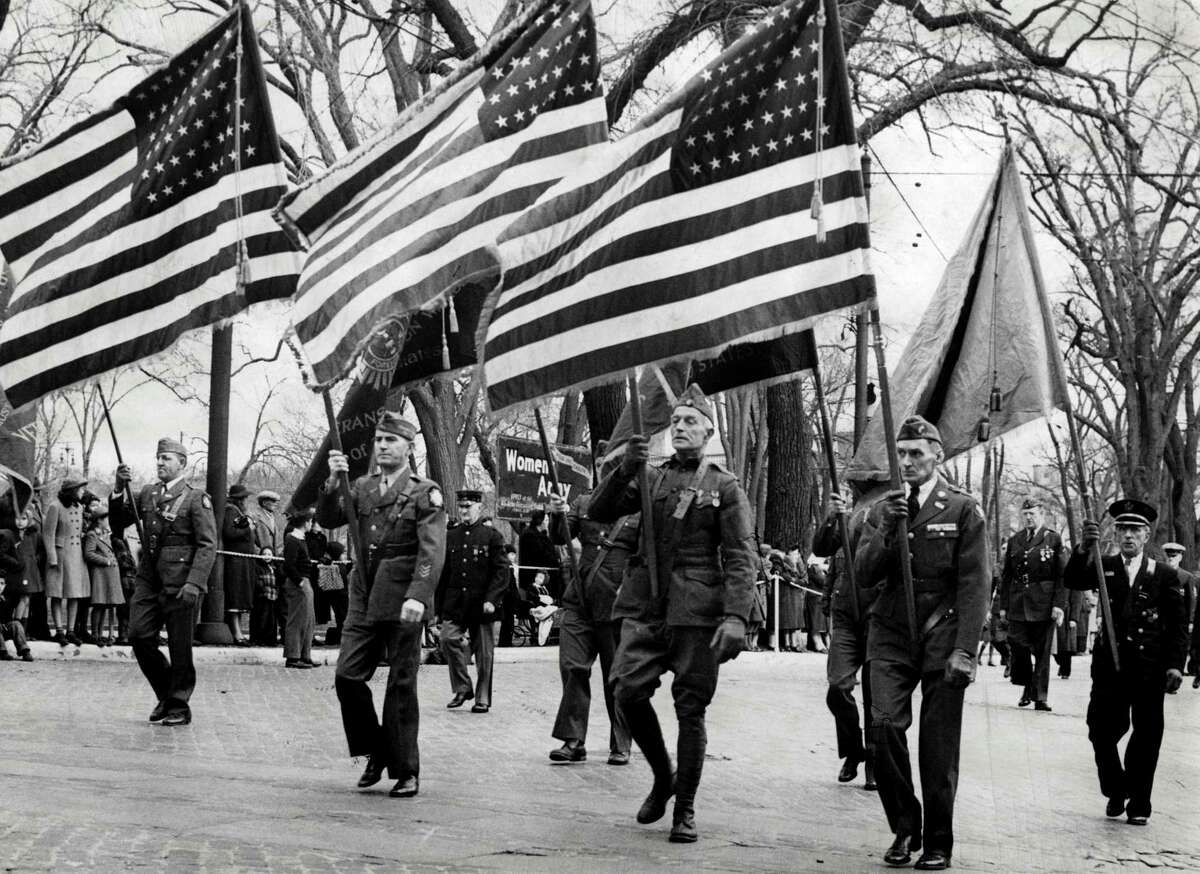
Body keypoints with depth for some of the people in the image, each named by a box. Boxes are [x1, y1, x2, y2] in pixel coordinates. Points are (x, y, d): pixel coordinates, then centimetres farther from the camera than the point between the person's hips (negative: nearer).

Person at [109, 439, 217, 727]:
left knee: (179, 647, 0)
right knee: (139, 635, -1)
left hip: (180, 582, -5)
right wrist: (119, 489, -2)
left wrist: (195, 583, -20)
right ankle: (165, 694, 19)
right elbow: (119, 523, 13)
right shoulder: (148, 493, 12)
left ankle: (179, 707, 13)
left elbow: (208, 545, -10)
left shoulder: (197, 498, -5)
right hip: (149, 578, 5)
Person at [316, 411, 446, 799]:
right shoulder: (363, 487, 14)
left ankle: (406, 771, 9)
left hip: (401, 603, -5)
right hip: (364, 600, 5)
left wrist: (418, 596, -25)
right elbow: (328, 519, 5)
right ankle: (377, 752, 16)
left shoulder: (425, 493, -3)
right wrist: (332, 482, -12)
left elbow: (432, 551, -12)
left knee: (401, 687, 0)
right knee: (347, 677, -2)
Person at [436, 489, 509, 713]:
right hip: (455, 603, 3)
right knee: (448, 639, -13)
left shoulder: (491, 535, -2)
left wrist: (491, 600, -15)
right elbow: (444, 572, 13)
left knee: (484, 654, 3)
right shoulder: (451, 536, 9)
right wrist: (440, 605, 11)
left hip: (482, 605, -3)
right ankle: (462, 688, 3)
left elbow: (501, 571, -5)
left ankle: (482, 699, 14)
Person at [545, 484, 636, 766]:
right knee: (572, 668, -2)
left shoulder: (641, 512, 0)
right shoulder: (585, 504, 10)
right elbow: (560, 538, 5)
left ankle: (620, 746, 14)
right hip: (579, 602, 3)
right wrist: (557, 515, -13)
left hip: (616, 607, -3)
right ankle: (573, 741, 5)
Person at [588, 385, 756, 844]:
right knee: (627, 690, -9)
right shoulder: (649, 477, 14)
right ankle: (662, 776, 15)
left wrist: (735, 618, -15)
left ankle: (685, 809, 9)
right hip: (645, 604, 3)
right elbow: (598, 512, 4)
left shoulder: (725, 487, 4)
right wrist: (626, 468, -12)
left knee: (690, 707, -1)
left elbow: (740, 558, -3)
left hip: (696, 610, -3)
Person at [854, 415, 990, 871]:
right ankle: (904, 828, 2)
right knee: (885, 724, -15)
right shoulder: (881, 510, 12)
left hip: (941, 635, -2)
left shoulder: (962, 509, 1)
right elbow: (863, 574, 3)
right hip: (891, 635, 2)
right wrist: (888, 530, -13)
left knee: (939, 746, -3)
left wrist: (964, 650, -12)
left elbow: (974, 585, -4)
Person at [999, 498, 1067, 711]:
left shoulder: (1054, 540, 3)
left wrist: (1059, 605, -11)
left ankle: (1040, 697, 5)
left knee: (1042, 652, 1)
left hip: (1043, 605, -3)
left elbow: (1062, 576, -2)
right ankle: (1027, 688, 16)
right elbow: (1006, 576, 14)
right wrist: (1003, 605, 8)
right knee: (1018, 649, -3)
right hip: (1017, 604, 3)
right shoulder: (1014, 541, 13)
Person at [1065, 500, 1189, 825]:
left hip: (1150, 667, -1)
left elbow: (1179, 625, 4)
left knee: (1146, 737, 2)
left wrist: (1175, 665, -6)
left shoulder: (1165, 575, 4)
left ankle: (1139, 804, 15)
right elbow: (1072, 581, -10)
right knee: (1101, 731, -2)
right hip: (1110, 662, 1)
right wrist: (1084, 549, -27)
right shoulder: (1105, 567, 8)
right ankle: (1115, 792, 21)